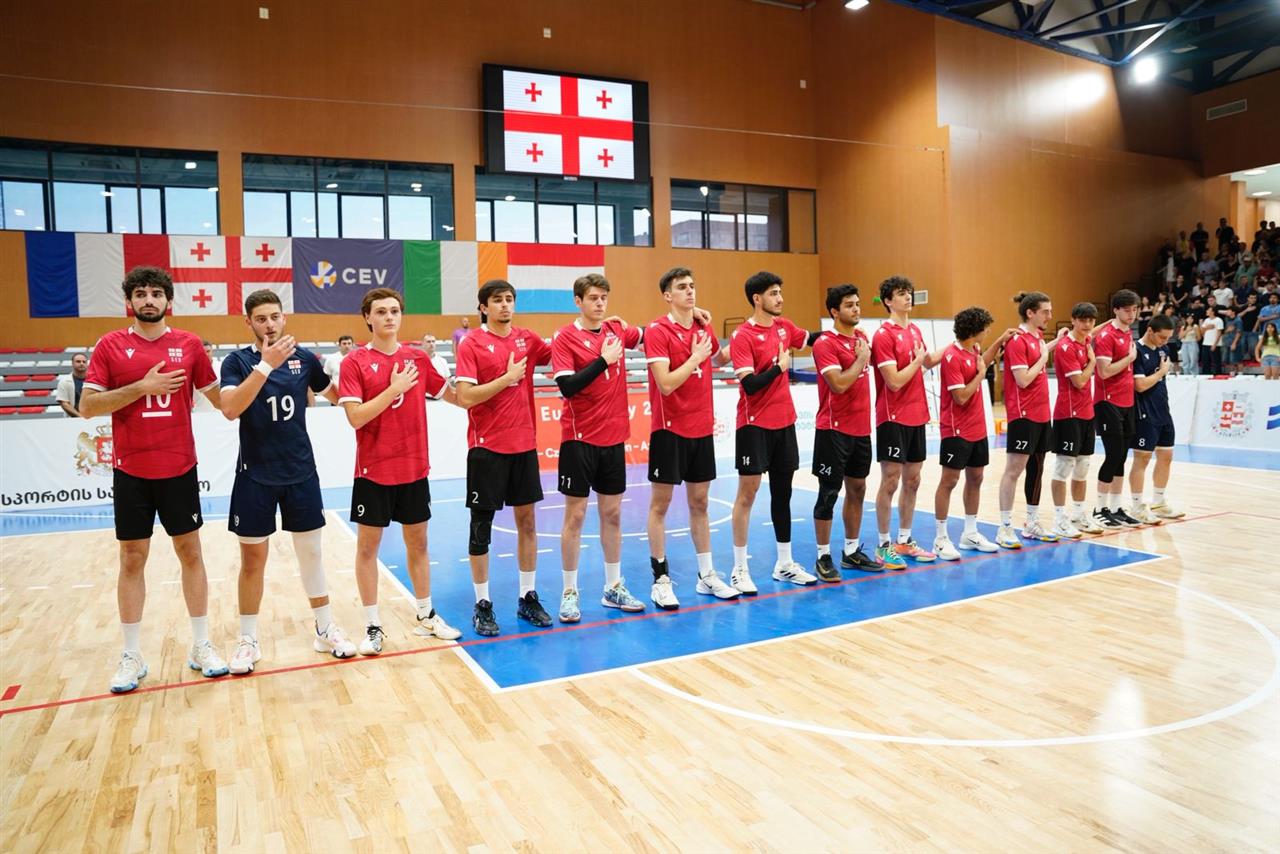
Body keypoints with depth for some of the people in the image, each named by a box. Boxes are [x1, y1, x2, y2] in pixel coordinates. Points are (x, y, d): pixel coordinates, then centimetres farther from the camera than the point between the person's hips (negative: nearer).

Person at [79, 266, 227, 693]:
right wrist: (141, 387, -16)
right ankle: (132, 656, 18)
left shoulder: (189, 345, 2)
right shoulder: (110, 346, -1)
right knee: (132, 560, 6)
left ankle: (201, 647, 18)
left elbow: (217, 397, 11)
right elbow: (87, 406, -7)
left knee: (190, 553, 7)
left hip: (180, 468, 1)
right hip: (131, 472, -1)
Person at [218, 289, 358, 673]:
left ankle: (326, 630, 22)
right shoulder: (237, 361, -6)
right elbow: (230, 409, -24)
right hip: (255, 475, -2)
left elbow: (337, 395, 17)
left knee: (311, 552, 10)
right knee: (253, 559, 6)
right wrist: (266, 365, -30)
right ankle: (248, 640, 20)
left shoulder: (303, 357, 2)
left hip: (301, 471, 2)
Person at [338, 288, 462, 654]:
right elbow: (355, 417, -16)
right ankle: (373, 626, 18)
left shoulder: (417, 358, 4)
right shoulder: (354, 362, -7)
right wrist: (393, 389, -20)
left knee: (418, 543, 13)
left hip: (414, 468, 3)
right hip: (374, 471, -3)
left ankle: (426, 616, 28)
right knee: (367, 546, 4)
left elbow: (455, 395, 11)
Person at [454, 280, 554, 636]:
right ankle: (483, 605, 15)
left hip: (524, 444, 5)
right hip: (487, 447, -4)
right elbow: (464, 397, -15)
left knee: (527, 521, 10)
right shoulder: (472, 344, -7)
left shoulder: (528, 339, 6)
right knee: (481, 526, 3)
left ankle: (528, 598, 22)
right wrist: (507, 377, -17)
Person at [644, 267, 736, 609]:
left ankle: (706, 575, 22)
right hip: (670, 429, -6)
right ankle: (661, 579, 11)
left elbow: (719, 359, 30)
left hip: (702, 428, 6)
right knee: (660, 504, 2)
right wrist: (695, 356, -14)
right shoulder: (657, 331, -11)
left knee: (699, 502, 13)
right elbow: (666, 384, -20)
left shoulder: (704, 328, 9)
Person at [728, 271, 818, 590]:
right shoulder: (742, 336, -13)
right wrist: (780, 366, -15)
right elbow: (750, 384, -21)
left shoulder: (784, 326, 7)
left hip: (785, 421, 7)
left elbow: (811, 338, 26)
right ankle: (740, 569, 7)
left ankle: (784, 564, 23)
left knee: (783, 491, 12)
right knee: (748, 493, -2)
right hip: (755, 424, -7)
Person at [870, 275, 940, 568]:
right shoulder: (883, 335, -13)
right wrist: (917, 360, -8)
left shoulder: (915, 330, 12)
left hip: (917, 416, 8)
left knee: (912, 480, 12)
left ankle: (904, 541, 23)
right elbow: (895, 381, -19)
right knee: (890, 481, -3)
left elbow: (928, 362, 29)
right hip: (893, 418, -8)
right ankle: (884, 546, 7)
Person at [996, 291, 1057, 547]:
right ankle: (1005, 529, 0)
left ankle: (1032, 524, 22)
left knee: (1037, 468, 13)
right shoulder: (1017, 340, -14)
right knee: (1014, 470, -5)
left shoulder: (1038, 337, 11)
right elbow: (1023, 380, -18)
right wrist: (1043, 358, -9)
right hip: (1023, 414, -9)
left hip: (1041, 413, 9)